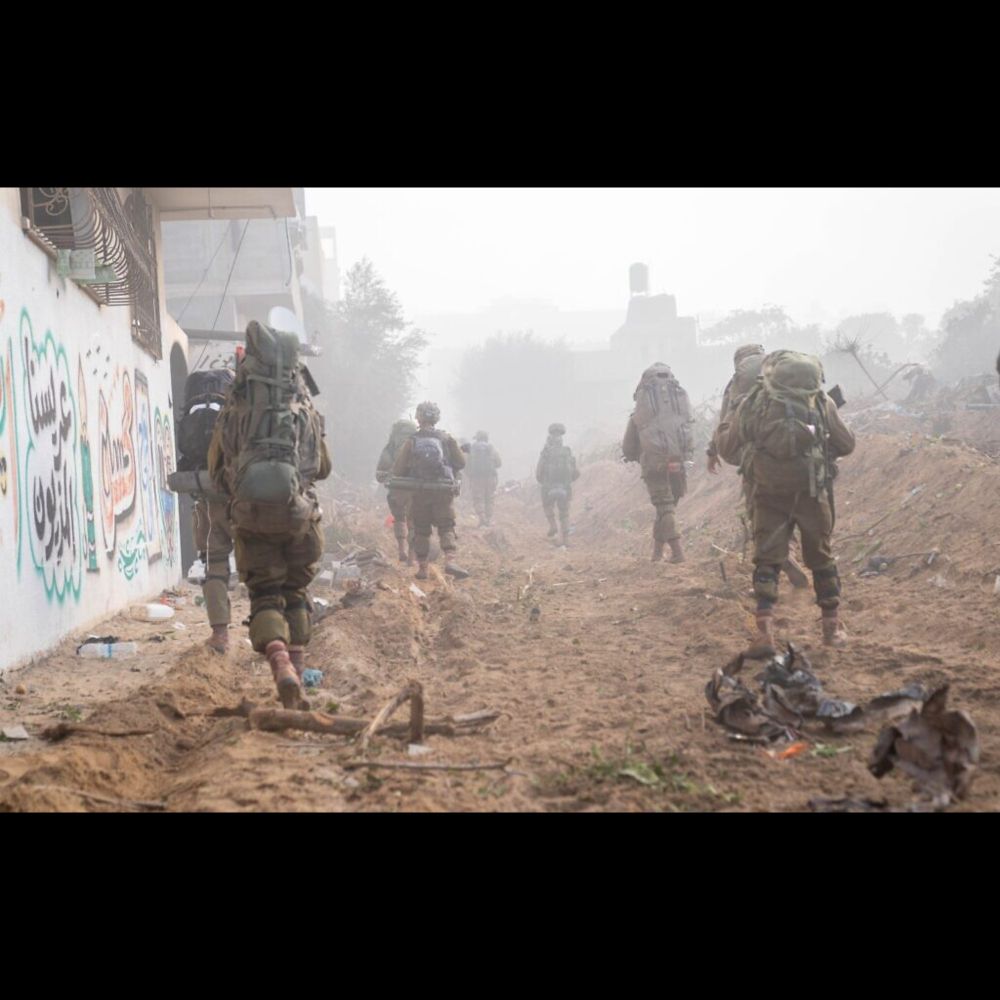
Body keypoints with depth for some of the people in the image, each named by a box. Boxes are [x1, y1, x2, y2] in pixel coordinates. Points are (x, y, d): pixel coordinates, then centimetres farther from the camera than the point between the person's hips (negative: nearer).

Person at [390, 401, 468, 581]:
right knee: (446, 528, 0)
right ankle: (450, 561, -20)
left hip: (419, 492, 1)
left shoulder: (411, 441, -1)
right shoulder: (446, 438, -1)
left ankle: (422, 568, 9)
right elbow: (461, 463, 5)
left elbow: (397, 469, -1)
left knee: (421, 531, 10)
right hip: (443, 492, -1)